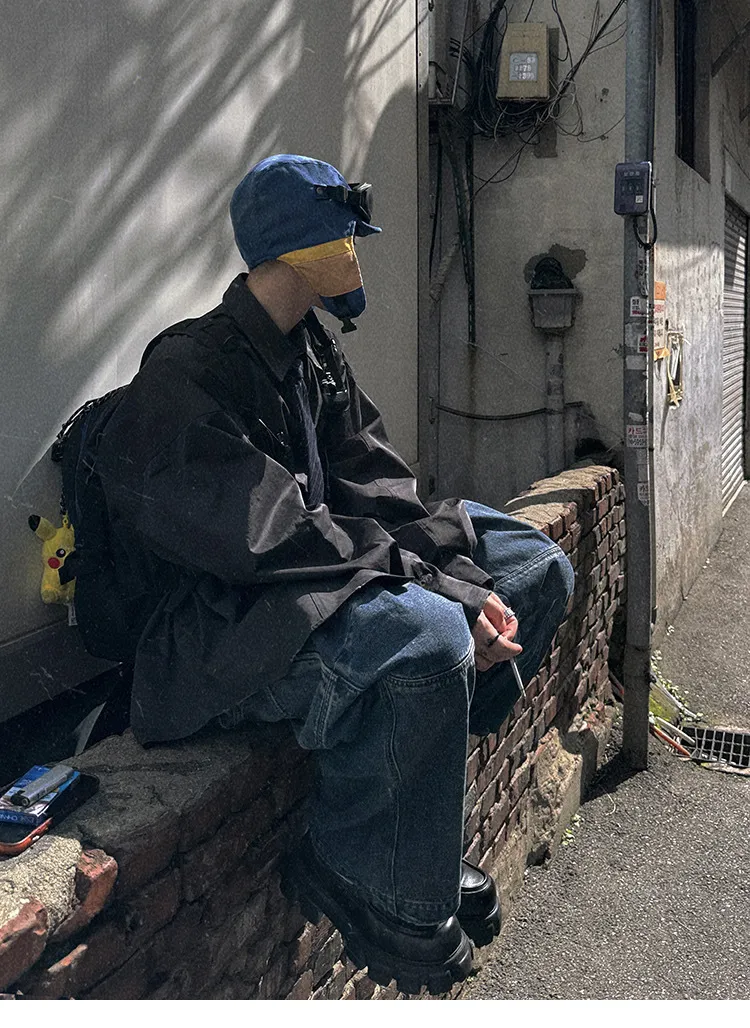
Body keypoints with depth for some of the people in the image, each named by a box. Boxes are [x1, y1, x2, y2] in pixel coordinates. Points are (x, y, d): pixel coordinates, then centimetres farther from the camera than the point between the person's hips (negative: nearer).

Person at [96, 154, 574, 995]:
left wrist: (464, 582, -11)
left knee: (538, 572, 7)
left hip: (334, 580, 10)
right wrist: (444, 587, -24)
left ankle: (412, 812, 3)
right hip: (222, 634, -10)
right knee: (426, 639, -37)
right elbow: (276, 540, -25)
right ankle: (349, 871, -10)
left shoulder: (313, 355, 11)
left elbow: (375, 492, 5)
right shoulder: (185, 380, -16)